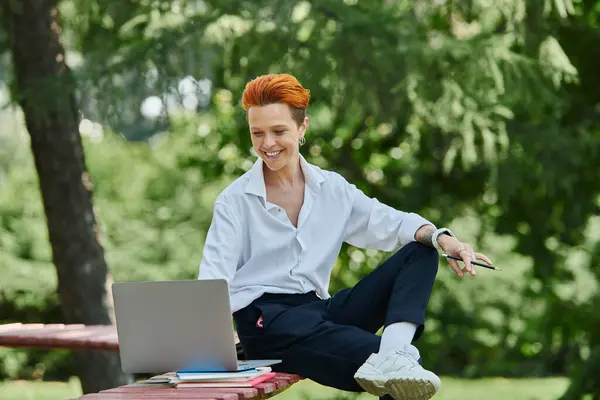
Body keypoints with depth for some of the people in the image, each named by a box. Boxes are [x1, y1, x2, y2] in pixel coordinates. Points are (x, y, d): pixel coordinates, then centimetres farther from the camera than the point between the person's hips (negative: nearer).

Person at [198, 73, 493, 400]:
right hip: (266, 321, -5)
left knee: (420, 253, -12)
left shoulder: (332, 189, 13)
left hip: (321, 310, 5)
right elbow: (214, 276, -9)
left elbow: (390, 222, 3)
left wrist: (442, 238, -19)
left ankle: (392, 357, -36)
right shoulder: (234, 201, 2)